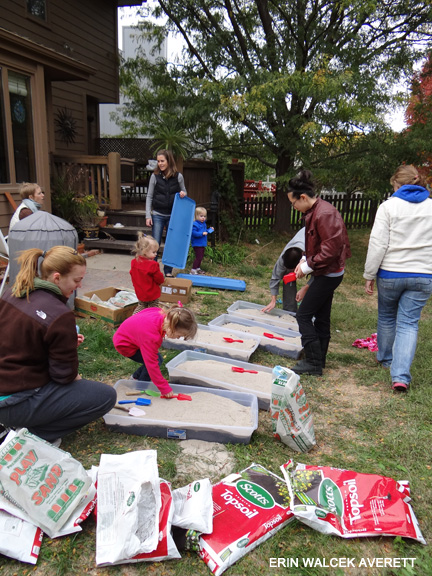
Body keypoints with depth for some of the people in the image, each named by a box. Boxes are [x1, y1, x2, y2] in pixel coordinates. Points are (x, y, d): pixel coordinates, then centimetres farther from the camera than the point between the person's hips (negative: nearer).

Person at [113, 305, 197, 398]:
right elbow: (152, 365, -34)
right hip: (124, 344, -8)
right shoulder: (151, 337, -41)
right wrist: (165, 389, -27)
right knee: (156, 361, -16)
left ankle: (135, 377, 26)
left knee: (155, 359, 5)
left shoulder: (163, 315, -19)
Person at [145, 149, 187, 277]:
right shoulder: (155, 176, -3)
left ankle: (168, 271, 20)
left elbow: (184, 192, 13)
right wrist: (148, 216, -6)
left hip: (172, 215, 1)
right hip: (158, 215, -1)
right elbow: (149, 197, 1)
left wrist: (183, 194, -13)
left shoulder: (178, 176, -2)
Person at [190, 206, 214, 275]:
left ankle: (198, 268, 29)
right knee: (198, 257, -10)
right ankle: (193, 270, -3)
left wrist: (209, 230, 9)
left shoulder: (204, 224, 12)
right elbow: (193, 233, -27)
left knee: (201, 257, 16)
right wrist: (202, 233, -30)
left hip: (202, 244, 9)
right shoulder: (195, 224, -17)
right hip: (197, 244, -9)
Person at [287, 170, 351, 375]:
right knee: (321, 317, 16)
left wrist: (308, 266, -17)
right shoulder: (315, 211, 9)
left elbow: (331, 249, -25)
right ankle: (318, 359, 28)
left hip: (328, 274, -10)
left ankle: (313, 363, 3)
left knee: (303, 315, -4)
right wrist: (305, 259, 4)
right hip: (326, 273, 10)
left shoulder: (324, 214, -22)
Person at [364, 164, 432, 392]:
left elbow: (378, 244, -11)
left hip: (391, 273, -2)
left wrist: (369, 275, -4)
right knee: (409, 323, 4)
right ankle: (401, 375, -5)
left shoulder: (389, 206, -7)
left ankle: (386, 358, 38)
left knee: (386, 316, 18)